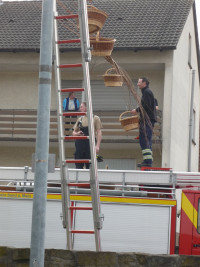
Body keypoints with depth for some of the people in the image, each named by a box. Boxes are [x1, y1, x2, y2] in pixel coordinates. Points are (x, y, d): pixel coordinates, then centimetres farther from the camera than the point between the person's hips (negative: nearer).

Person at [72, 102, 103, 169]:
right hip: (80, 144, 4)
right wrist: (77, 134, -5)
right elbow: (73, 132, 19)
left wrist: (97, 146, -11)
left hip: (90, 144, -3)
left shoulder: (95, 118, 3)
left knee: (90, 167, -1)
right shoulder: (80, 119, 15)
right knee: (78, 166, 1)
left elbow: (99, 132, -1)